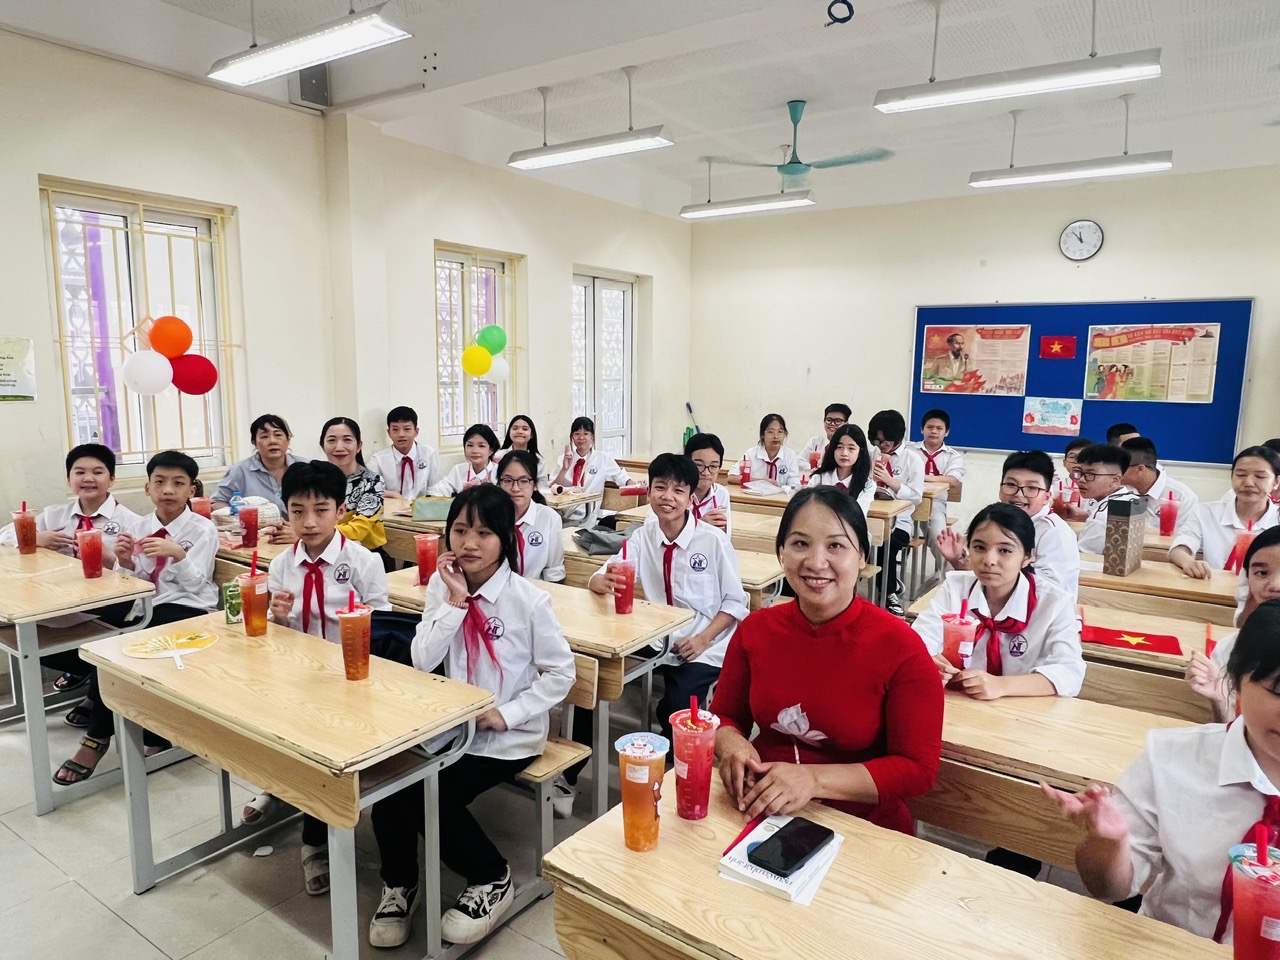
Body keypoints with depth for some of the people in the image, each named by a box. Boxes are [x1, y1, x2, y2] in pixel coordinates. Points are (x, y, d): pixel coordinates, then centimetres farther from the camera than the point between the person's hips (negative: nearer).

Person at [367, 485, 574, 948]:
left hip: (507, 736, -4)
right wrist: (454, 602, -20)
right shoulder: (441, 585, -2)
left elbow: (561, 672, -10)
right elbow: (422, 661, -10)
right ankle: (399, 885, 14)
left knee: (430, 795, -19)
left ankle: (493, 878, 10)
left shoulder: (528, 599, -16)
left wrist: (507, 714, -17)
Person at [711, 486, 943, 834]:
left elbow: (918, 768, -9)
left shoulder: (901, 648, -12)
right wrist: (732, 745, -12)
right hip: (759, 813, 2)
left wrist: (814, 779, -20)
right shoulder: (755, 629, 0)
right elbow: (724, 716, 11)